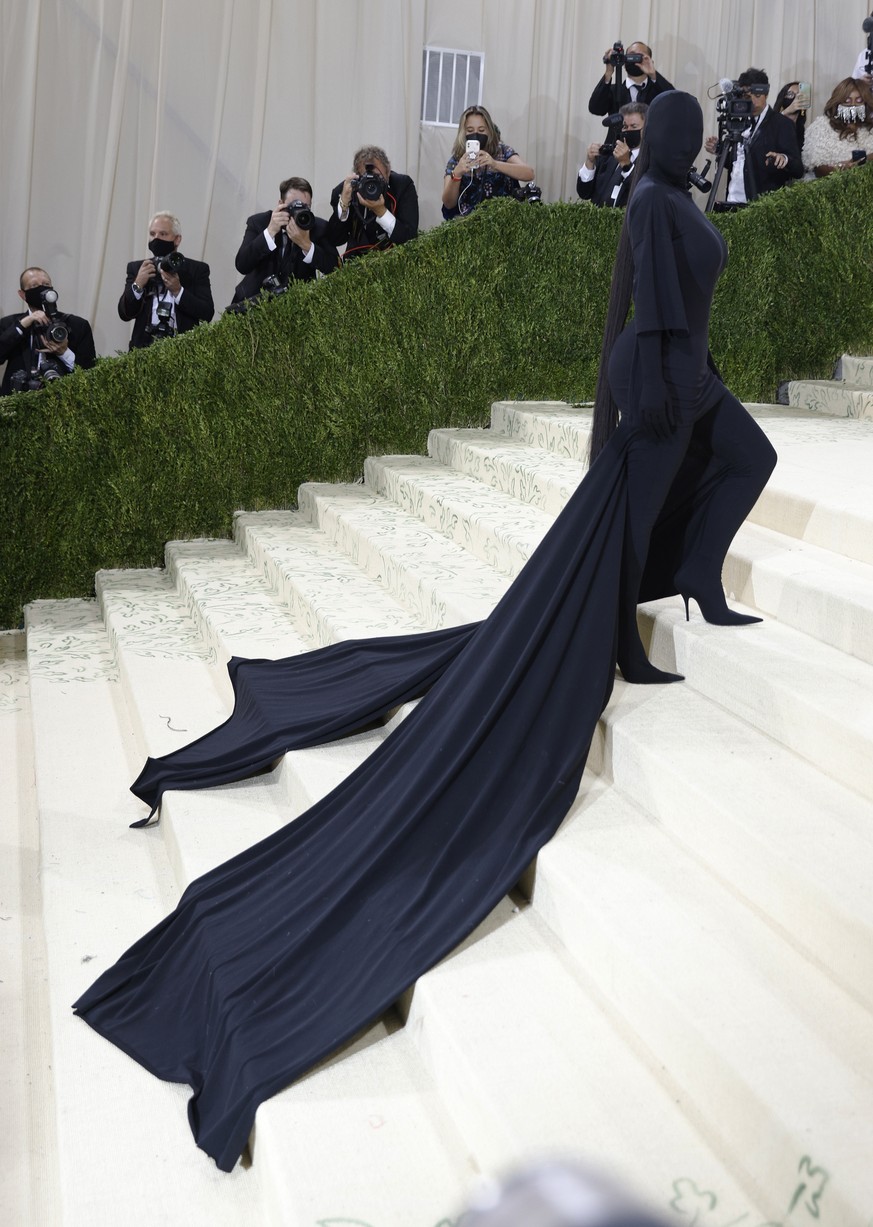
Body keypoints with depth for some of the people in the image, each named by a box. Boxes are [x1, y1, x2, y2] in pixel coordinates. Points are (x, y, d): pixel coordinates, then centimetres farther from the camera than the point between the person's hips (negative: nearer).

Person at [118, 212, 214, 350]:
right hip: (145, 345, 1)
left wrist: (178, 291, -10)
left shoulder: (197, 269, 8)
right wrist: (138, 285, -7)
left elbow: (207, 314, -2)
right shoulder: (136, 268, 15)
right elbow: (125, 313, 7)